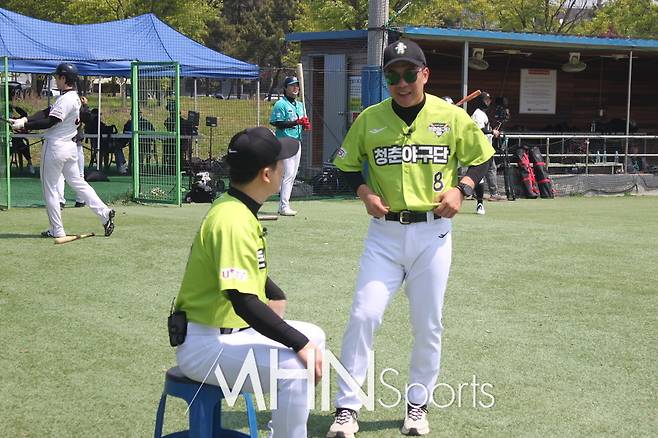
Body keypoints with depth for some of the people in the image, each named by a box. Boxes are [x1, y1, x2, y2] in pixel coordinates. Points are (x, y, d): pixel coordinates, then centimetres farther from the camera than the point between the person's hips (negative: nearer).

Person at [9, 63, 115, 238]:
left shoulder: (67, 99, -19)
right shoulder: (73, 97, 12)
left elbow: (49, 122, -23)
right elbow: (47, 112, 9)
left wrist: (24, 126, -17)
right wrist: (25, 119, -2)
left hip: (55, 146, -9)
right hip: (69, 146, 9)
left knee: (49, 188, 2)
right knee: (77, 182, 13)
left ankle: (57, 230, 6)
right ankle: (104, 213, 5)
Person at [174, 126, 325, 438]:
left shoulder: (241, 211, 8)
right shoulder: (233, 220, -24)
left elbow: (253, 273, 24)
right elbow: (244, 302, -31)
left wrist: (276, 299, 8)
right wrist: (300, 344, -28)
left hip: (235, 330, 11)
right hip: (204, 345, -11)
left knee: (313, 337, 15)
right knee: (294, 365, -27)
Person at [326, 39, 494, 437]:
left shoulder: (452, 117, -2)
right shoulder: (370, 119, 0)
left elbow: (482, 157, 10)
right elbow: (348, 165, 13)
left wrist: (461, 188, -7)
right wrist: (365, 192, -5)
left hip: (432, 233, 0)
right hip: (384, 234, 0)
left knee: (428, 326, 7)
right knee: (364, 315, -9)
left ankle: (418, 405, 25)